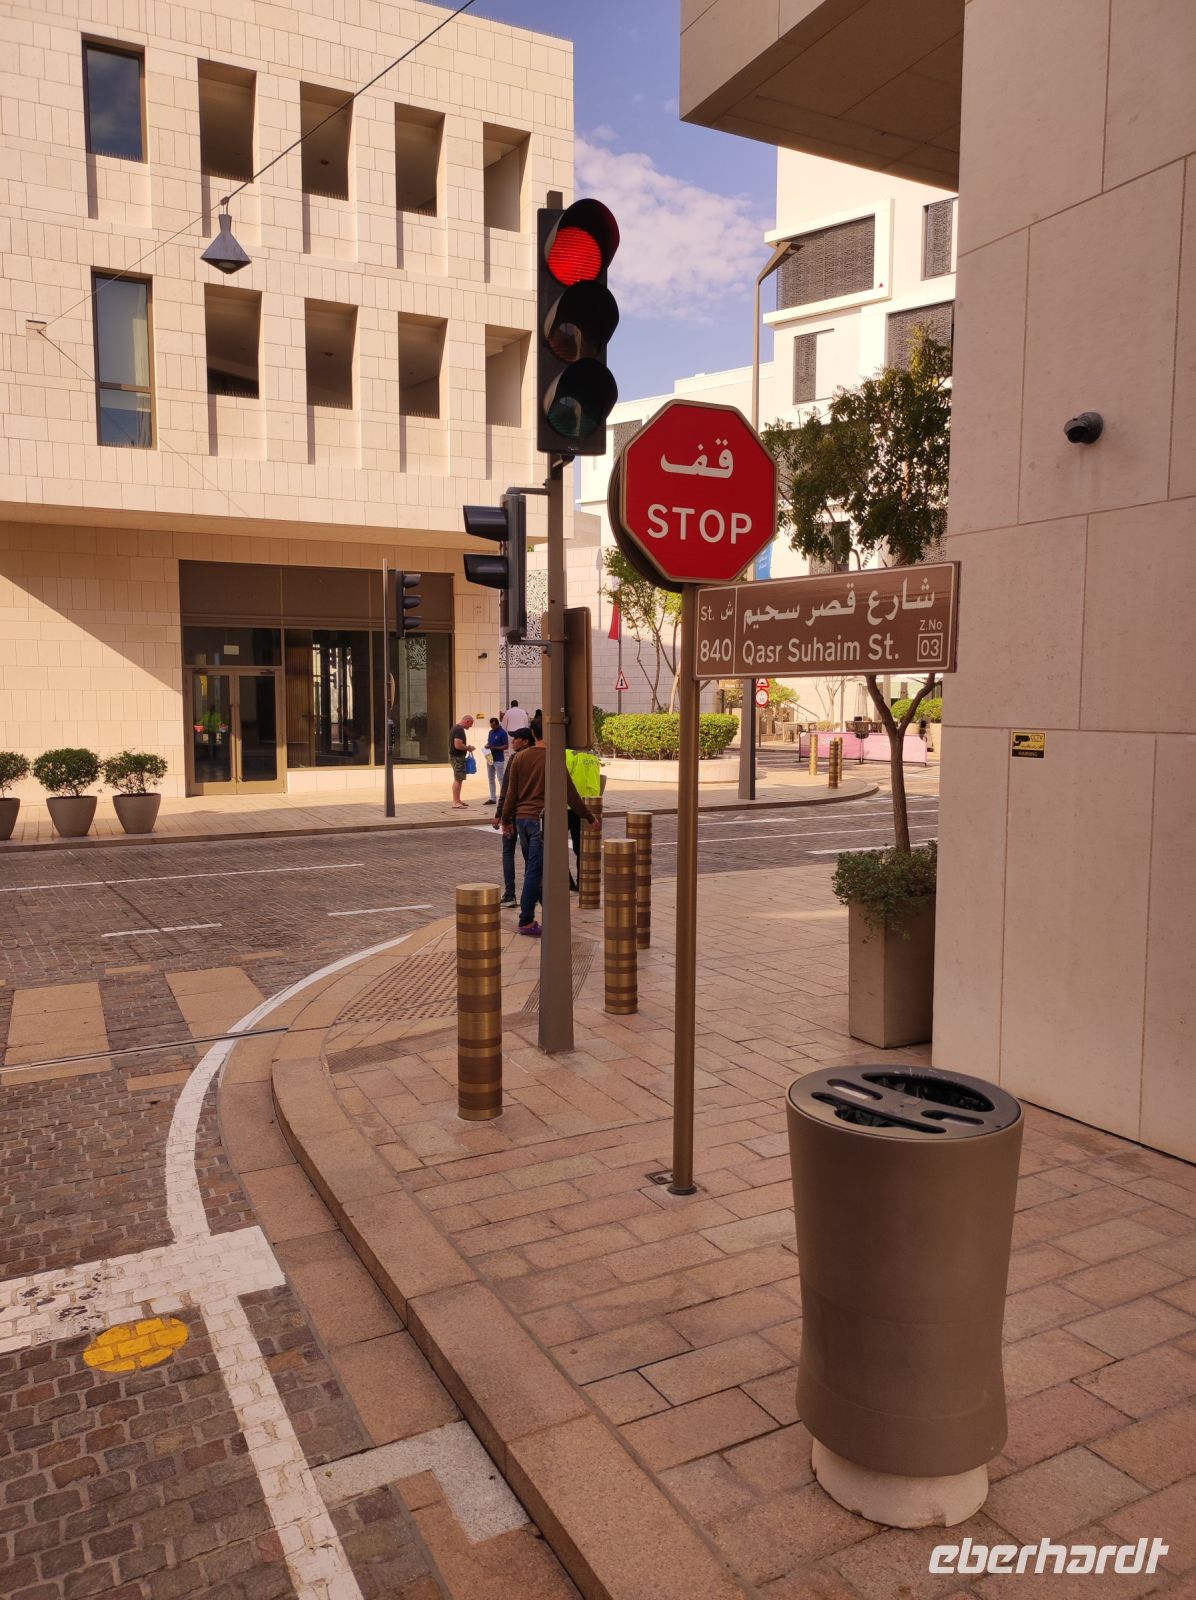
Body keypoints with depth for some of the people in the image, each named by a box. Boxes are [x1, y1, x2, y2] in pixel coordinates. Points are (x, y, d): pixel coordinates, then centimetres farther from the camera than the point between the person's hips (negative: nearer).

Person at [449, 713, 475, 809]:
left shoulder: (456, 727, 13)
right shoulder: (460, 730, -19)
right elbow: (458, 745, -27)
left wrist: (466, 747, 14)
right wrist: (468, 748, -13)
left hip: (454, 756, 11)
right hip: (458, 757, -11)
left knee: (458, 779, 17)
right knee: (458, 780, -7)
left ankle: (457, 800, 25)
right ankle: (455, 802, -6)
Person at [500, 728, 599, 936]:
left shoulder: (520, 757, 4)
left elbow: (511, 793, 5)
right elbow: (570, 795, -7)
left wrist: (506, 820, 15)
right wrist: (591, 818, 3)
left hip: (521, 819, 6)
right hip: (541, 819, -5)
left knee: (533, 866, 17)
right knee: (535, 870, -2)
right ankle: (526, 921, 0)